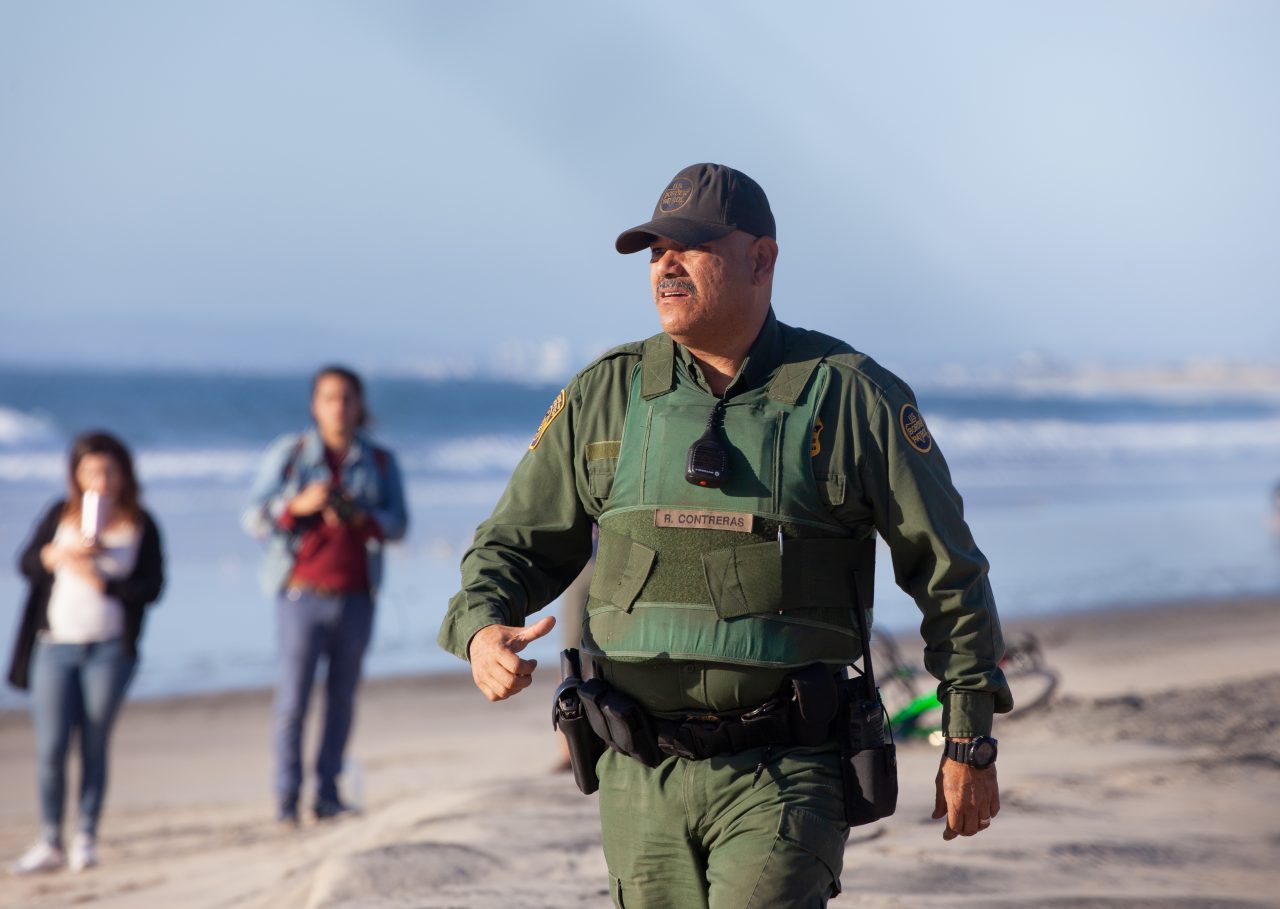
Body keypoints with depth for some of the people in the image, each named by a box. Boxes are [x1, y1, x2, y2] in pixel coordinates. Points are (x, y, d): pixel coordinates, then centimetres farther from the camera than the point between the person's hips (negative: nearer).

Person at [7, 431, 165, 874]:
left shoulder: (141, 525, 3)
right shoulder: (60, 516, 7)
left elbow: (151, 587, -4)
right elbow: (27, 563, 2)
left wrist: (99, 581, -14)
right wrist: (64, 550, -15)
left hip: (109, 650, -1)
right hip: (54, 646, 1)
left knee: (94, 747, 3)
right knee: (50, 750, -3)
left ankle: (85, 838, 10)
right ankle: (50, 843, 5)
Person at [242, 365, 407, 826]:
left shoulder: (379, 461, 10)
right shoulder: (289, 454, 5)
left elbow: (398, 522, 4)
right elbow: (254, 516, 1)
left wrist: (360, 518, -15)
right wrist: (297, 505, -18)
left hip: (356, 595, 2)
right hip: (302, 593, -2)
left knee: (343, 696, 1)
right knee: (293, 697, -6)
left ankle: (328, 794, 5)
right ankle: (286, 799, -1)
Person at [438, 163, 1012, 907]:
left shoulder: (850, 395, -3)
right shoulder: (606, 396, 6)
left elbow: (950, 572, 2)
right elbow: (517, 545, 12)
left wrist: (971, 742, 1)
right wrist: (481, 631, -11)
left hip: (783, 779, -4)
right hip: (643, 779, 4)